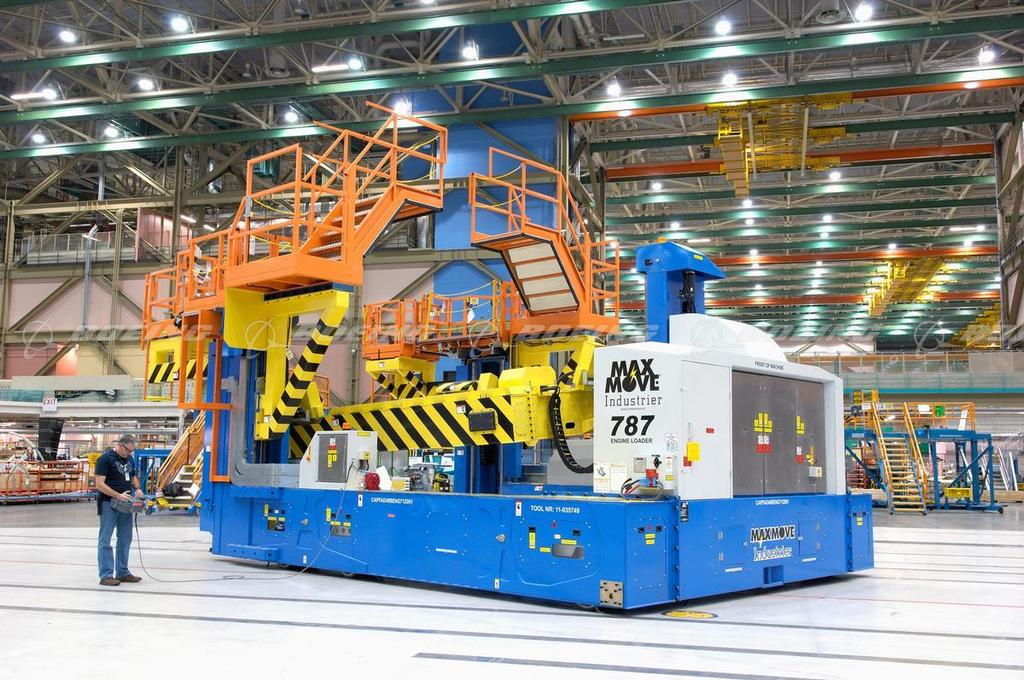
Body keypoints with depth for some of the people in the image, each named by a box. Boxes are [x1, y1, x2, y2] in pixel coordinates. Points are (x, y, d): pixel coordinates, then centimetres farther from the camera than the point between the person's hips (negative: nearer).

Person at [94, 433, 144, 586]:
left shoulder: (130, 459, 11)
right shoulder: (105, 458, -12)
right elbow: (100, 484, -17)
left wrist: (137, 488, 4)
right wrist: (118, 495, -24)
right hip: (108, 504, -8)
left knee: (125, 539, 12)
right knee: (105, 540, -2)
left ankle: (122, 573, 22)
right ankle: (106, 575, 0)